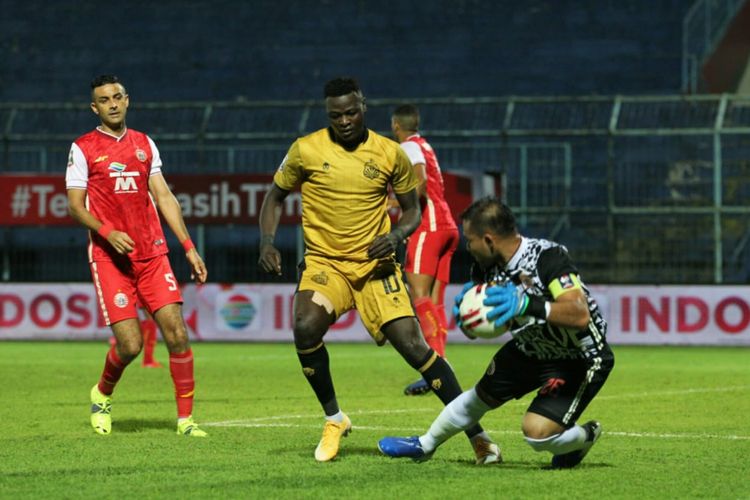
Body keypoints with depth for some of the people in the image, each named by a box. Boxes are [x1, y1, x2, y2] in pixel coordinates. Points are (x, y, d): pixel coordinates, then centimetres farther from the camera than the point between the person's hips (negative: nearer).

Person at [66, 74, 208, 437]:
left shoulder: (144, 144, 14)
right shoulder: (82, 149, 1)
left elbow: (163, 197, 15)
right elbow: (75, 205, -2)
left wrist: (189, 247, 8)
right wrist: (106, 231, -20)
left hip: (152, 254, 4)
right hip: (109, 257, -4)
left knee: (176, 332, -9)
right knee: (130, 344, -11)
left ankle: (185, 418, -1)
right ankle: (102, 395, 21)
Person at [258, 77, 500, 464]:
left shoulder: (391, 155, 0)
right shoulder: (306, 150, -2)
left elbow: (412, 211, 10)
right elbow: (275, 197, 11)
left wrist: (395, 236, -12)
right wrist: (267, 243, -6)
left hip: (375, 265, 0)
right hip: (324, 262, 0)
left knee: (413, 345, -13)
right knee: (306, 328, -28)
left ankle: (475, 433, -4)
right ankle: (334, 419, -4)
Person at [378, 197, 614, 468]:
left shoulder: (547, 257, -31)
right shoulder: (486, 267, -8)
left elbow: (580, 315, -43)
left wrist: (527, 306, -54)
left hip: (580, 359, -8)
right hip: (531, 349, 8)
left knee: (537, 431, -22)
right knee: (482, 395, 18)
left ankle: (585, 436, 13)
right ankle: (424, 445, 45)